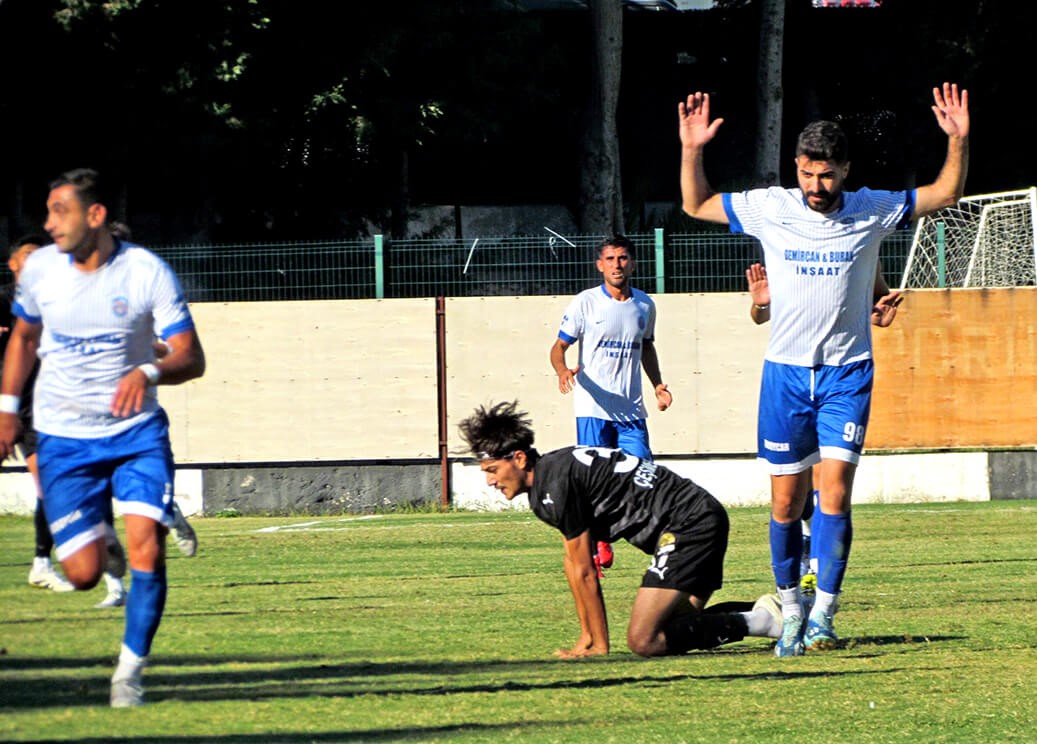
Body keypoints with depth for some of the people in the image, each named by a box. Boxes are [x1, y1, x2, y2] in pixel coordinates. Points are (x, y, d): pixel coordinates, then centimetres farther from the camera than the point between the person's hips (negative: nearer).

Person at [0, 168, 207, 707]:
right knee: (83, 574, -4)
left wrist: (148, 371, -33)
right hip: (63, 439, 2)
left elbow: (191, 358, -13)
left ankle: (131, 669, -4)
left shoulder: (147, 272, -12)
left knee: (146, 545, -20)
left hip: (137, 430, -2)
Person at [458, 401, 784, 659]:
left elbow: (583, 571, -12)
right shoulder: (543, 485, 13)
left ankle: (761, 621, -13)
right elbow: (575, 564, 18)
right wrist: (586, 639, 16)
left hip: (689, 526, -11)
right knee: (674, 625, 18)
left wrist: (599, 645, -4)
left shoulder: (556, 483, -18)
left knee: (644, 641, -17)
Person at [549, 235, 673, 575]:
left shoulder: (644, 305, 10)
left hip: (632, 411, 3)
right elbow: (559, 346, -2)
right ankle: (597, 546, 8)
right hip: (593, 410, -3)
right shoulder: (585, 303, -3)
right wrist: (563, 370, -23)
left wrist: (658, 384, 14)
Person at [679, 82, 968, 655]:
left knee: (835, 492, -14)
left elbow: (946, 194, 8)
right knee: (785, 503, 2)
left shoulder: (871, 211, 0)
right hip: (786, 371, 1)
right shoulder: (769, 208, 1)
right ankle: (790, 612, 18)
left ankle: (823, 616, -10)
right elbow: (696, 206, 12)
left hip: (848, 372, -1)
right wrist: (691, 151, -3)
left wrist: (958, 141, -7)